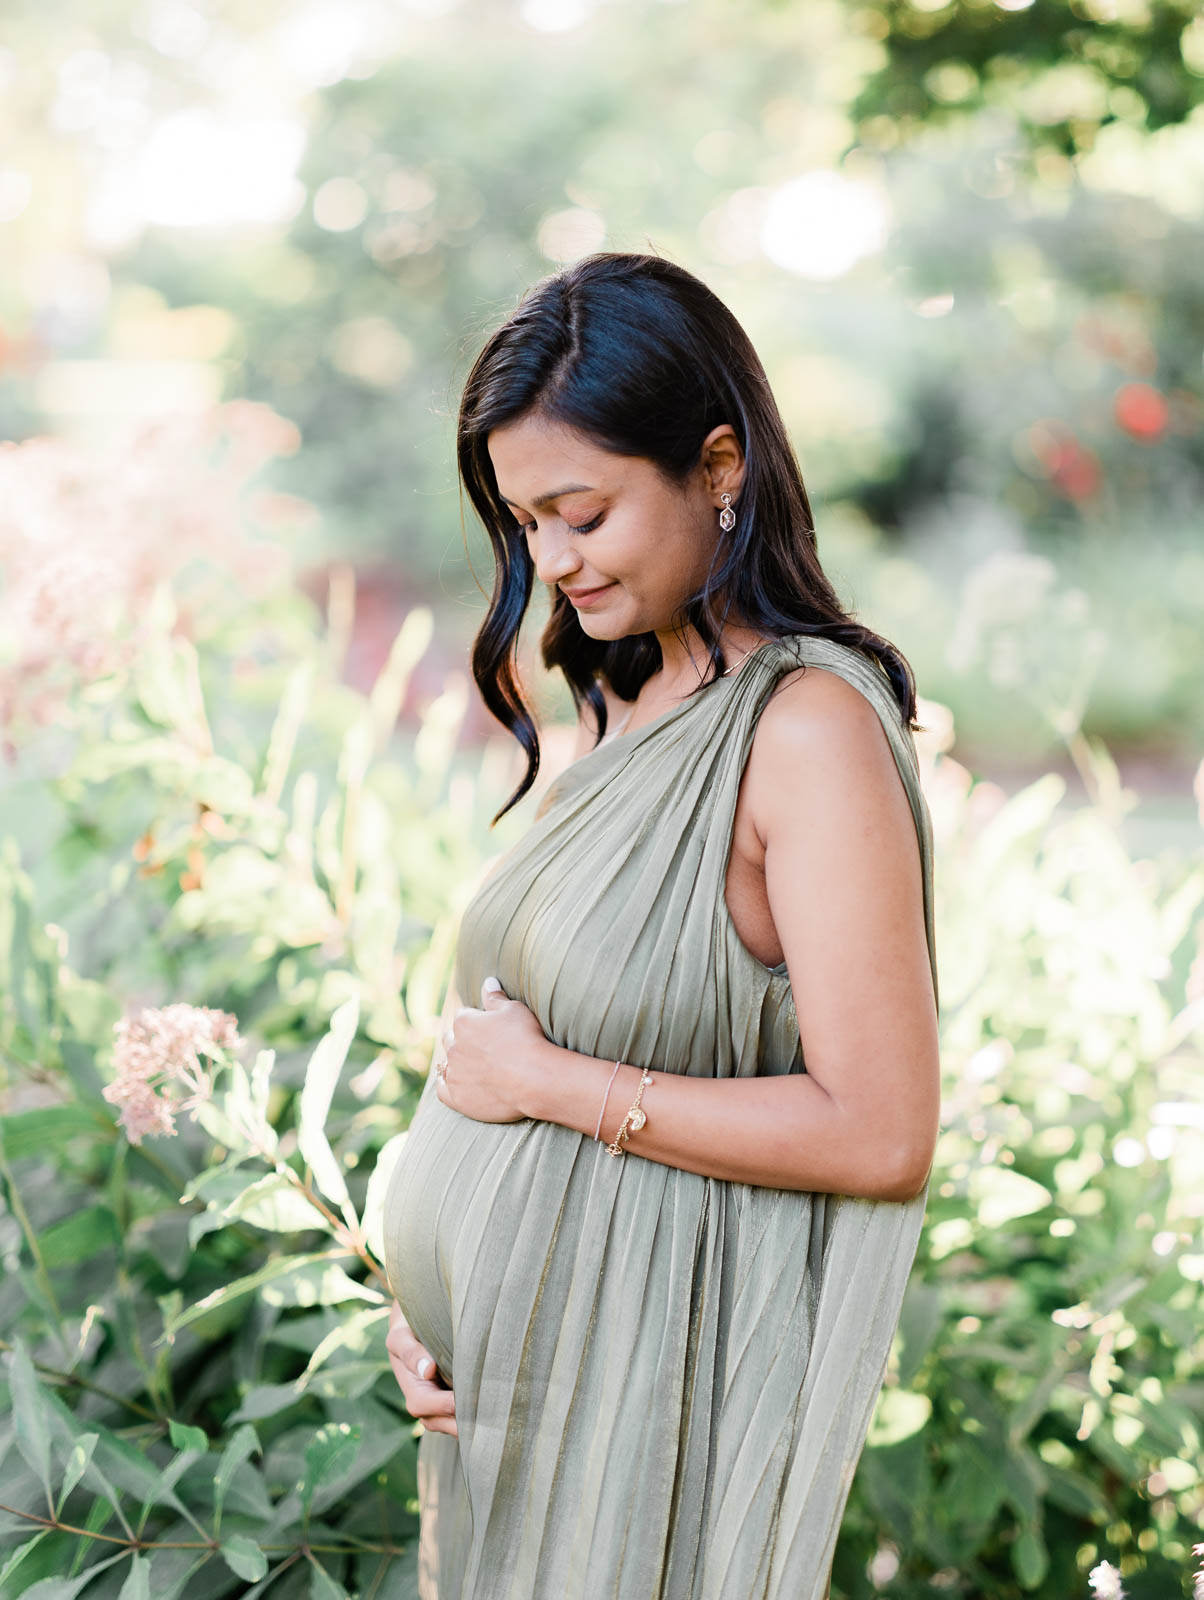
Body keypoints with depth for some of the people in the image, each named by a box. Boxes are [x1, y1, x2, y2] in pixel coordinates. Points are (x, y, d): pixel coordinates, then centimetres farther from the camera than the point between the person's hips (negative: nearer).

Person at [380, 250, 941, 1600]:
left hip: (654, 1375, -8)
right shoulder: (624, 703, 7)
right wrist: (426, 1307, 0)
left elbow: (879, 1135, -25)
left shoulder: (810, 727, -19)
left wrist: (549, 1082, -18)